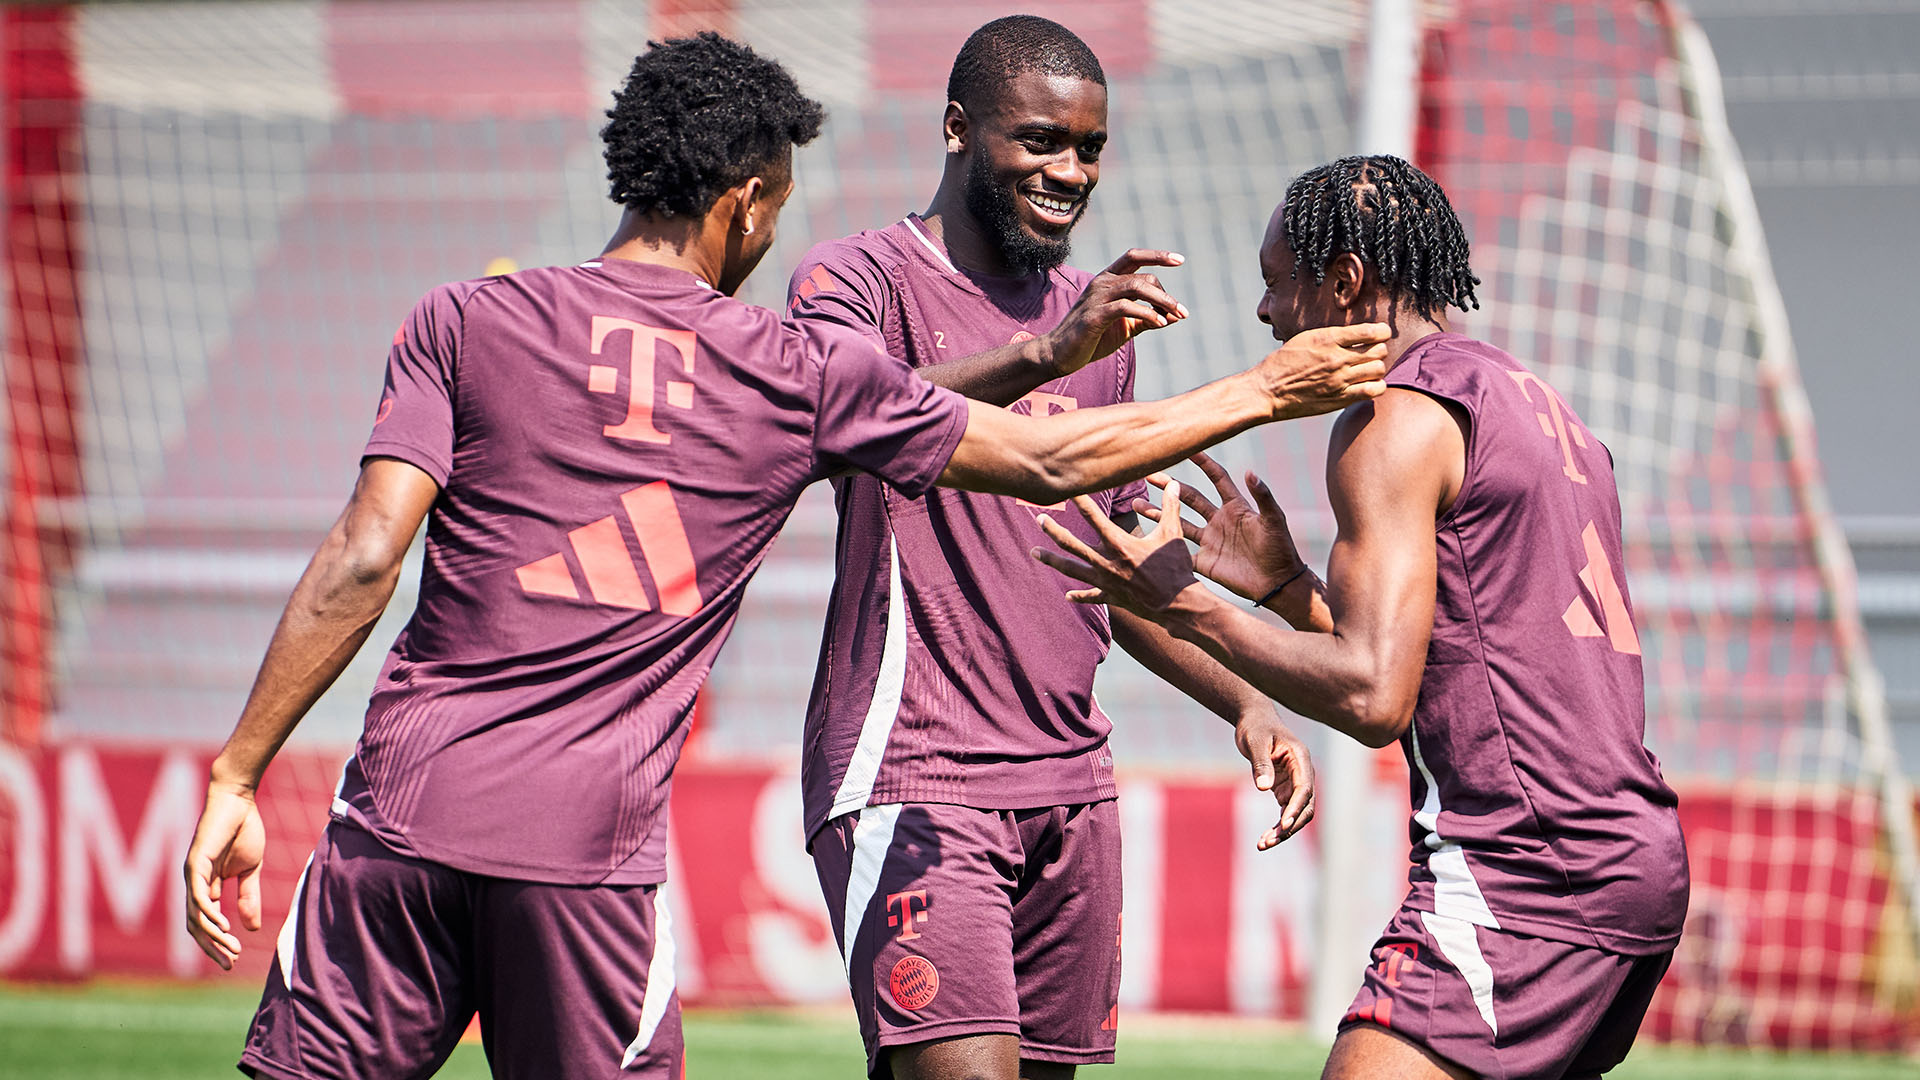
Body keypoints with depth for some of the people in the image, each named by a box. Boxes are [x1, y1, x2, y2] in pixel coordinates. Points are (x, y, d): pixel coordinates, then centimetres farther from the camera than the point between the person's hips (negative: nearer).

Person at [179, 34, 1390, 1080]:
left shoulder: (467, 322, 5)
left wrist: (235, 778, -2)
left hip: (407, 803, 1)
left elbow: (363, 564, -4)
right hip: (594, 839, -1)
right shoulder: (802, 372, 5)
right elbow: (1050, 460, 14)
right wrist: (1262, 391, 27)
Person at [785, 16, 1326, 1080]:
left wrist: (1243, 702, 14)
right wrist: (1044, 354, -42)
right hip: (910, 778, -7)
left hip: (1071, 781, 7)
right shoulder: (855, 280, -4)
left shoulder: (1096, 318, 19)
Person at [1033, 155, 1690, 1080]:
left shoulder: (1395, 420, -7)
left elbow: (1375, 697, -17)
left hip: (1515, 874, -10)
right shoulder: (1540, 409, 23)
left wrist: (1182, 605, -8)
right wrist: (1285, 586, 23)